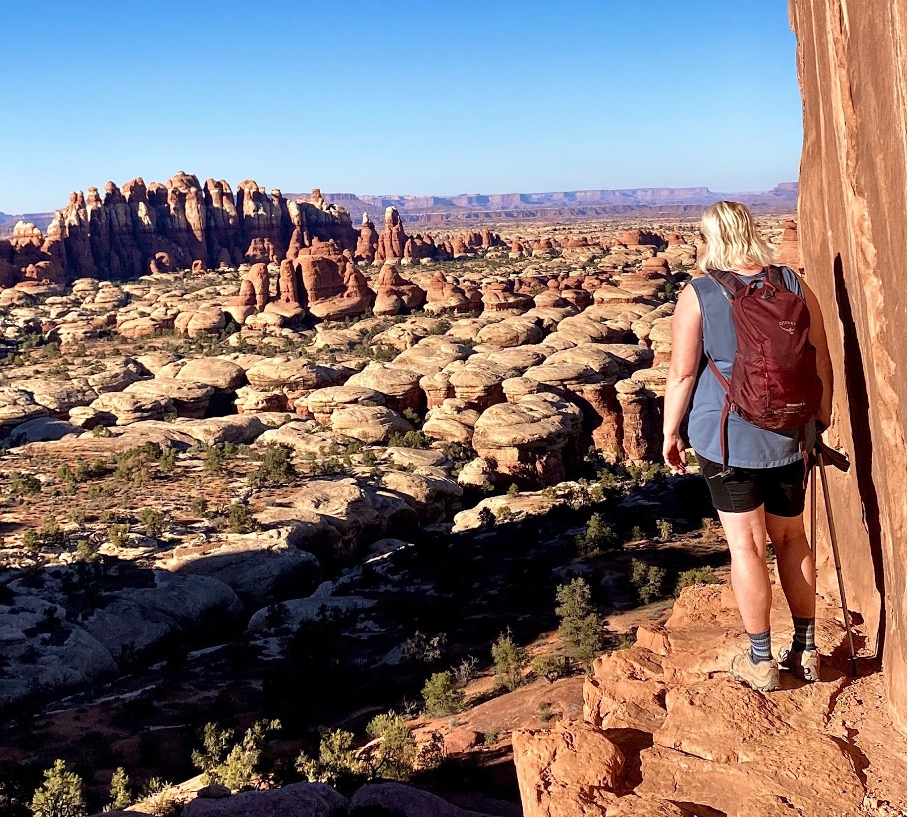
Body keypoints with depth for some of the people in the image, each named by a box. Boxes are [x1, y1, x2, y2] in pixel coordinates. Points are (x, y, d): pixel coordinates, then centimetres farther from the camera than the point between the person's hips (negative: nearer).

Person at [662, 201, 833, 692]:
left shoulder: (698, 296, -10)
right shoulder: (794, 286, 0)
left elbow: (682, 373, -10)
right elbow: (822, 361, 4)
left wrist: (671, 432, 2)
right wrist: (822, 420, 17)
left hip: (726, 435, -3)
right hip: (788, 434, 4)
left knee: (746, 545, 6)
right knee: (791, 538, 18)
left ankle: (761, 662, 16)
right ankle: (806, 651, 27)